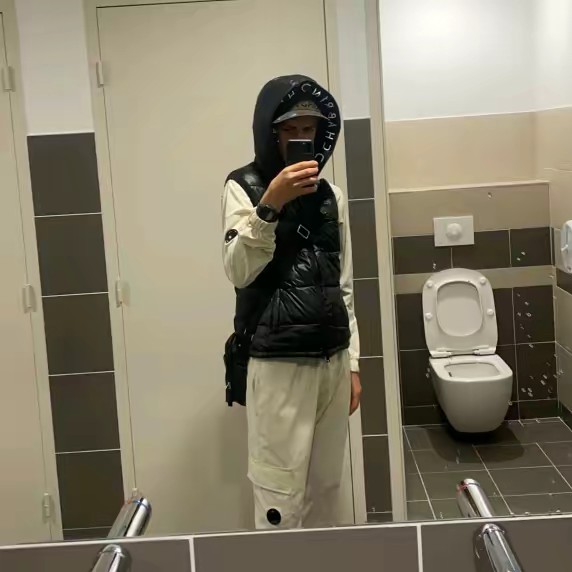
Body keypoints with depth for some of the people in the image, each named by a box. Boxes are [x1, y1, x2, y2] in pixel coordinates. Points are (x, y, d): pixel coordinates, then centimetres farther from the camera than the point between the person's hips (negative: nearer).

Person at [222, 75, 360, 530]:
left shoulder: (330, 195, 12)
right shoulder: (244, 187, -3)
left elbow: (344, 287, 14)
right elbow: (238, 272, -16)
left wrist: (352, 363, 12)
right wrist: (271, 205, -25)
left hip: (332, 362, 5)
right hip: (279, 365, -5)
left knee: (326, 491, 14)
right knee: (281, 502, -2)